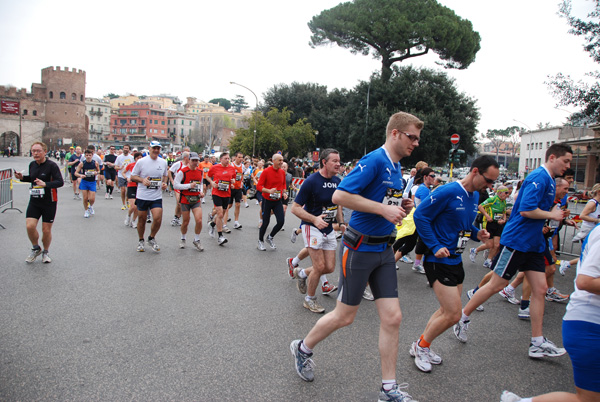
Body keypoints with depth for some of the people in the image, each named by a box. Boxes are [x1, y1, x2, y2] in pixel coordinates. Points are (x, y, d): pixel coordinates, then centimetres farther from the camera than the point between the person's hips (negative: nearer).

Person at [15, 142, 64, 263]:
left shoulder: (52, 165, -13)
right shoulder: (32, 165, 7)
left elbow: (60, 182, -19)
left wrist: (45, 184, -33)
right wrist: (22, 177, 5)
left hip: (49, 202, -4)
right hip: (34, 201, 5)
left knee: (46, 230, 2)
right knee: (30, 226, -10)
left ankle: (45, 252, 28)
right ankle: (36, 249, 17)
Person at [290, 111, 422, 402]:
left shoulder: (396, 166, 12)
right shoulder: (374, 160, -17)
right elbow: (340, 195, -25)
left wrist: (401, 206, 5)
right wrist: (383, 208, -25)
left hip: (384, 249, 8)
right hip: (360, 247, -8)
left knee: (392, 317, 5)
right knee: (344, 316, 6)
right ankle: (303, 348, 32)